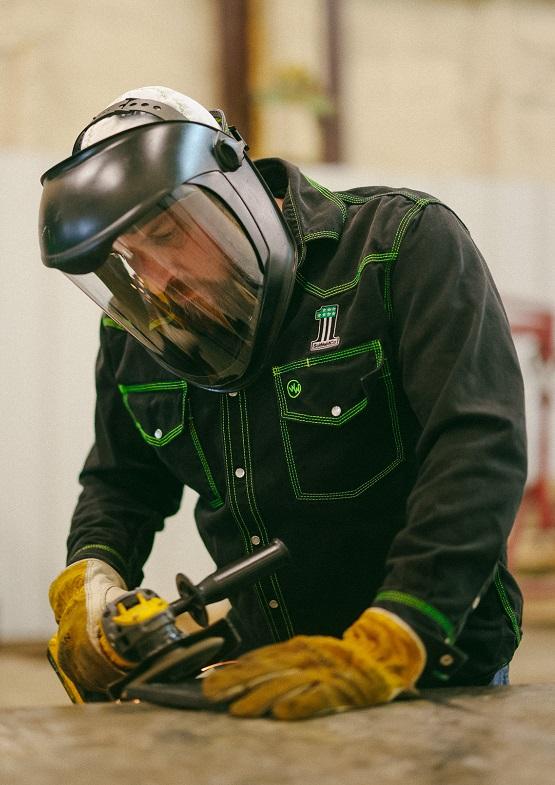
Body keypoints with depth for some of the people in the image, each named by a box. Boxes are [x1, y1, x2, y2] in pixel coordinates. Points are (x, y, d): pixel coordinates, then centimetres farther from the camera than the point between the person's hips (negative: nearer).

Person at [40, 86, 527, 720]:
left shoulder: (407, 244, -11)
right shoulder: (138, 332, 6)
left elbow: (480, 449, -22)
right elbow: (122, 484, 20)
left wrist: (380, 651, -32)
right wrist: (89, 579, -4)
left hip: (434, 673, -4)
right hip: (271, 671, 4)